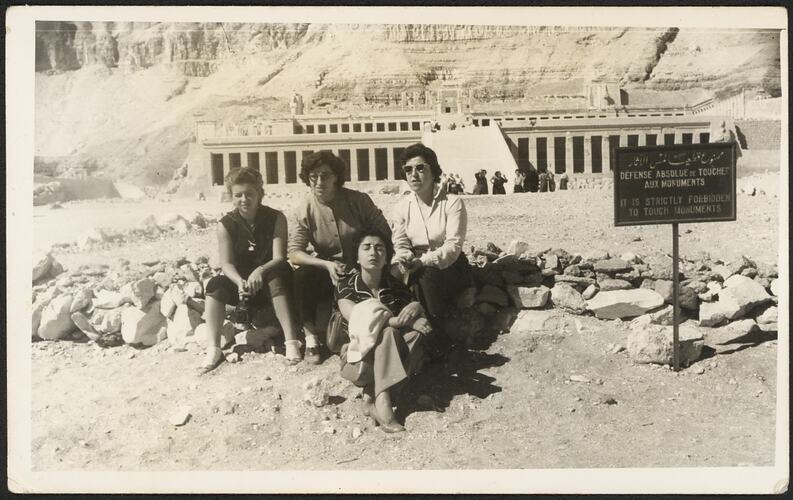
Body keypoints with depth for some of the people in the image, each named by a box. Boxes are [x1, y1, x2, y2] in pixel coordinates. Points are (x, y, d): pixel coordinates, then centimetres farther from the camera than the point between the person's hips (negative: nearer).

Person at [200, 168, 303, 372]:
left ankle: (291, 341, -38)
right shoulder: (226, 224, -6)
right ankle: (214, 349, -26)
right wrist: (240, 282, -35)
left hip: (270, 277, -2)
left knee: (277, 279, -36)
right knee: (215, 285, -26)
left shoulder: (275, 218, -10)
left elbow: (279, 257, -17)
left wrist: (260, 271, -38)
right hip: (240, 280, 2)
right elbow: (226, 263, -13)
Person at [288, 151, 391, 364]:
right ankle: (311, 337, -17)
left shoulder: (358, 200, -9)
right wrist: (327, 265, -28)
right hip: (327, 266, 1)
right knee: (301, 277, -29)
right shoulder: (305, 209, -8)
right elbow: (294, 253, -13)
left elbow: (385, 235, -4)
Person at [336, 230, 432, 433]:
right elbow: (359, 321, -19)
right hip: (360, 360, -3)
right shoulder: (345, 286, -3)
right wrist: (401, 321, -29)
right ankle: (382, 401, -41)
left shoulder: (396, 286, 5)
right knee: (387, 333, -31)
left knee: (414, 334, -27)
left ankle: (371, 396, -29)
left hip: (392, 359, 3)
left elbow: (421, 322, 1)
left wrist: (417, 307, -23)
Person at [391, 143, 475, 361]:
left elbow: (453, 245, -18)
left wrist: (423, 261, -32)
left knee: (427, 274, -34)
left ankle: (439, 339, -19)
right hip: (419, 273, 4)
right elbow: (400, 243, -1)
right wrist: (404, 260, -25)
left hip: (450, 268, -3)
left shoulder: (452, 202, -10)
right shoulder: (402, 206, 4)